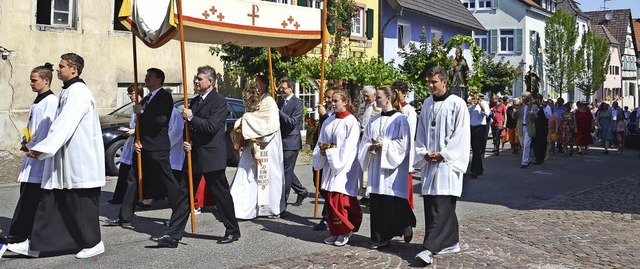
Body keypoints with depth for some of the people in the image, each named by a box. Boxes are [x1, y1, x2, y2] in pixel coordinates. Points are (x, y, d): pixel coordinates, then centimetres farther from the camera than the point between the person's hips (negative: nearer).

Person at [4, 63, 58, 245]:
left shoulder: (51, 101, -12)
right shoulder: (37, 101, 17)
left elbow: (46, 129, -18)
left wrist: (30, 146, -11)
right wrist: (25, 141, 5)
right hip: (32, 154, 9)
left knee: (32, 197, -4)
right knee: (27, 195, 12)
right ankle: (16, 235, 18)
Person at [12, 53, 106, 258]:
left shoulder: (79, 92, -16)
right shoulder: (68, 91, 14)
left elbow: (65, 125, -24)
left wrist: (42, 148, -26)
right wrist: (41, 148, 18)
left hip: (79, 160, -10)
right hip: (64, 159, 10)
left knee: (82, 203, 1)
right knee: (50, 202, 10)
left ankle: (93, 243, 15)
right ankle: (36, 244, 16)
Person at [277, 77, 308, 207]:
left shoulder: (297, 103, -10)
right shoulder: (281, 103, 14)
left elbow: (293, 121, -20)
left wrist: (278, 112, -23)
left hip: (291, 142, -8)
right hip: (282, 142, 8)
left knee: (287, 171, -3)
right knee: (286, 170, 13)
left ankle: (283, 198, 4)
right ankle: (301, 191, 26)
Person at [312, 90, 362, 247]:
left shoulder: (351, 122, -8)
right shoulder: (329, 121, 13)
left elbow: (349, 146, -14)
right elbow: (321, 143, 15)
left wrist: (330, 148, -12)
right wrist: (324, 150, -4)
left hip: (344, 166, -7)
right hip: (330, 165, 7)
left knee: (340, 200, -9)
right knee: (330, 200, 7)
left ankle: (345, 231, 8)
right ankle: (335, 232, 16)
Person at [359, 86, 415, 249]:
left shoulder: (400, 120, -5)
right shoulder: (374, 121, 13)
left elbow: (404, 144, -9)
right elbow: (365, 142, 16)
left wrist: (385, 144, -15)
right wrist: (371, 147, -5)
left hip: (392, 167, -6)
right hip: (376, 167, 6)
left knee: (393, 203, -6)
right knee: (376, 203, 4)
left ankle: (406, 225, 21)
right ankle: (380, 237, 12)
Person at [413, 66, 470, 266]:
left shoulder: (457, 104, -6)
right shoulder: (427, 104, 11)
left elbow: (461, 135, -9)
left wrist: (443, 154, -13)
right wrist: (424, 153, 0)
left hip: (447, 162, -7)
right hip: (430, 161, 7)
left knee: (441, 206, -10)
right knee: (430, 204, 8)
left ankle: (430, 247, -13)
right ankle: (451, 242, 20)